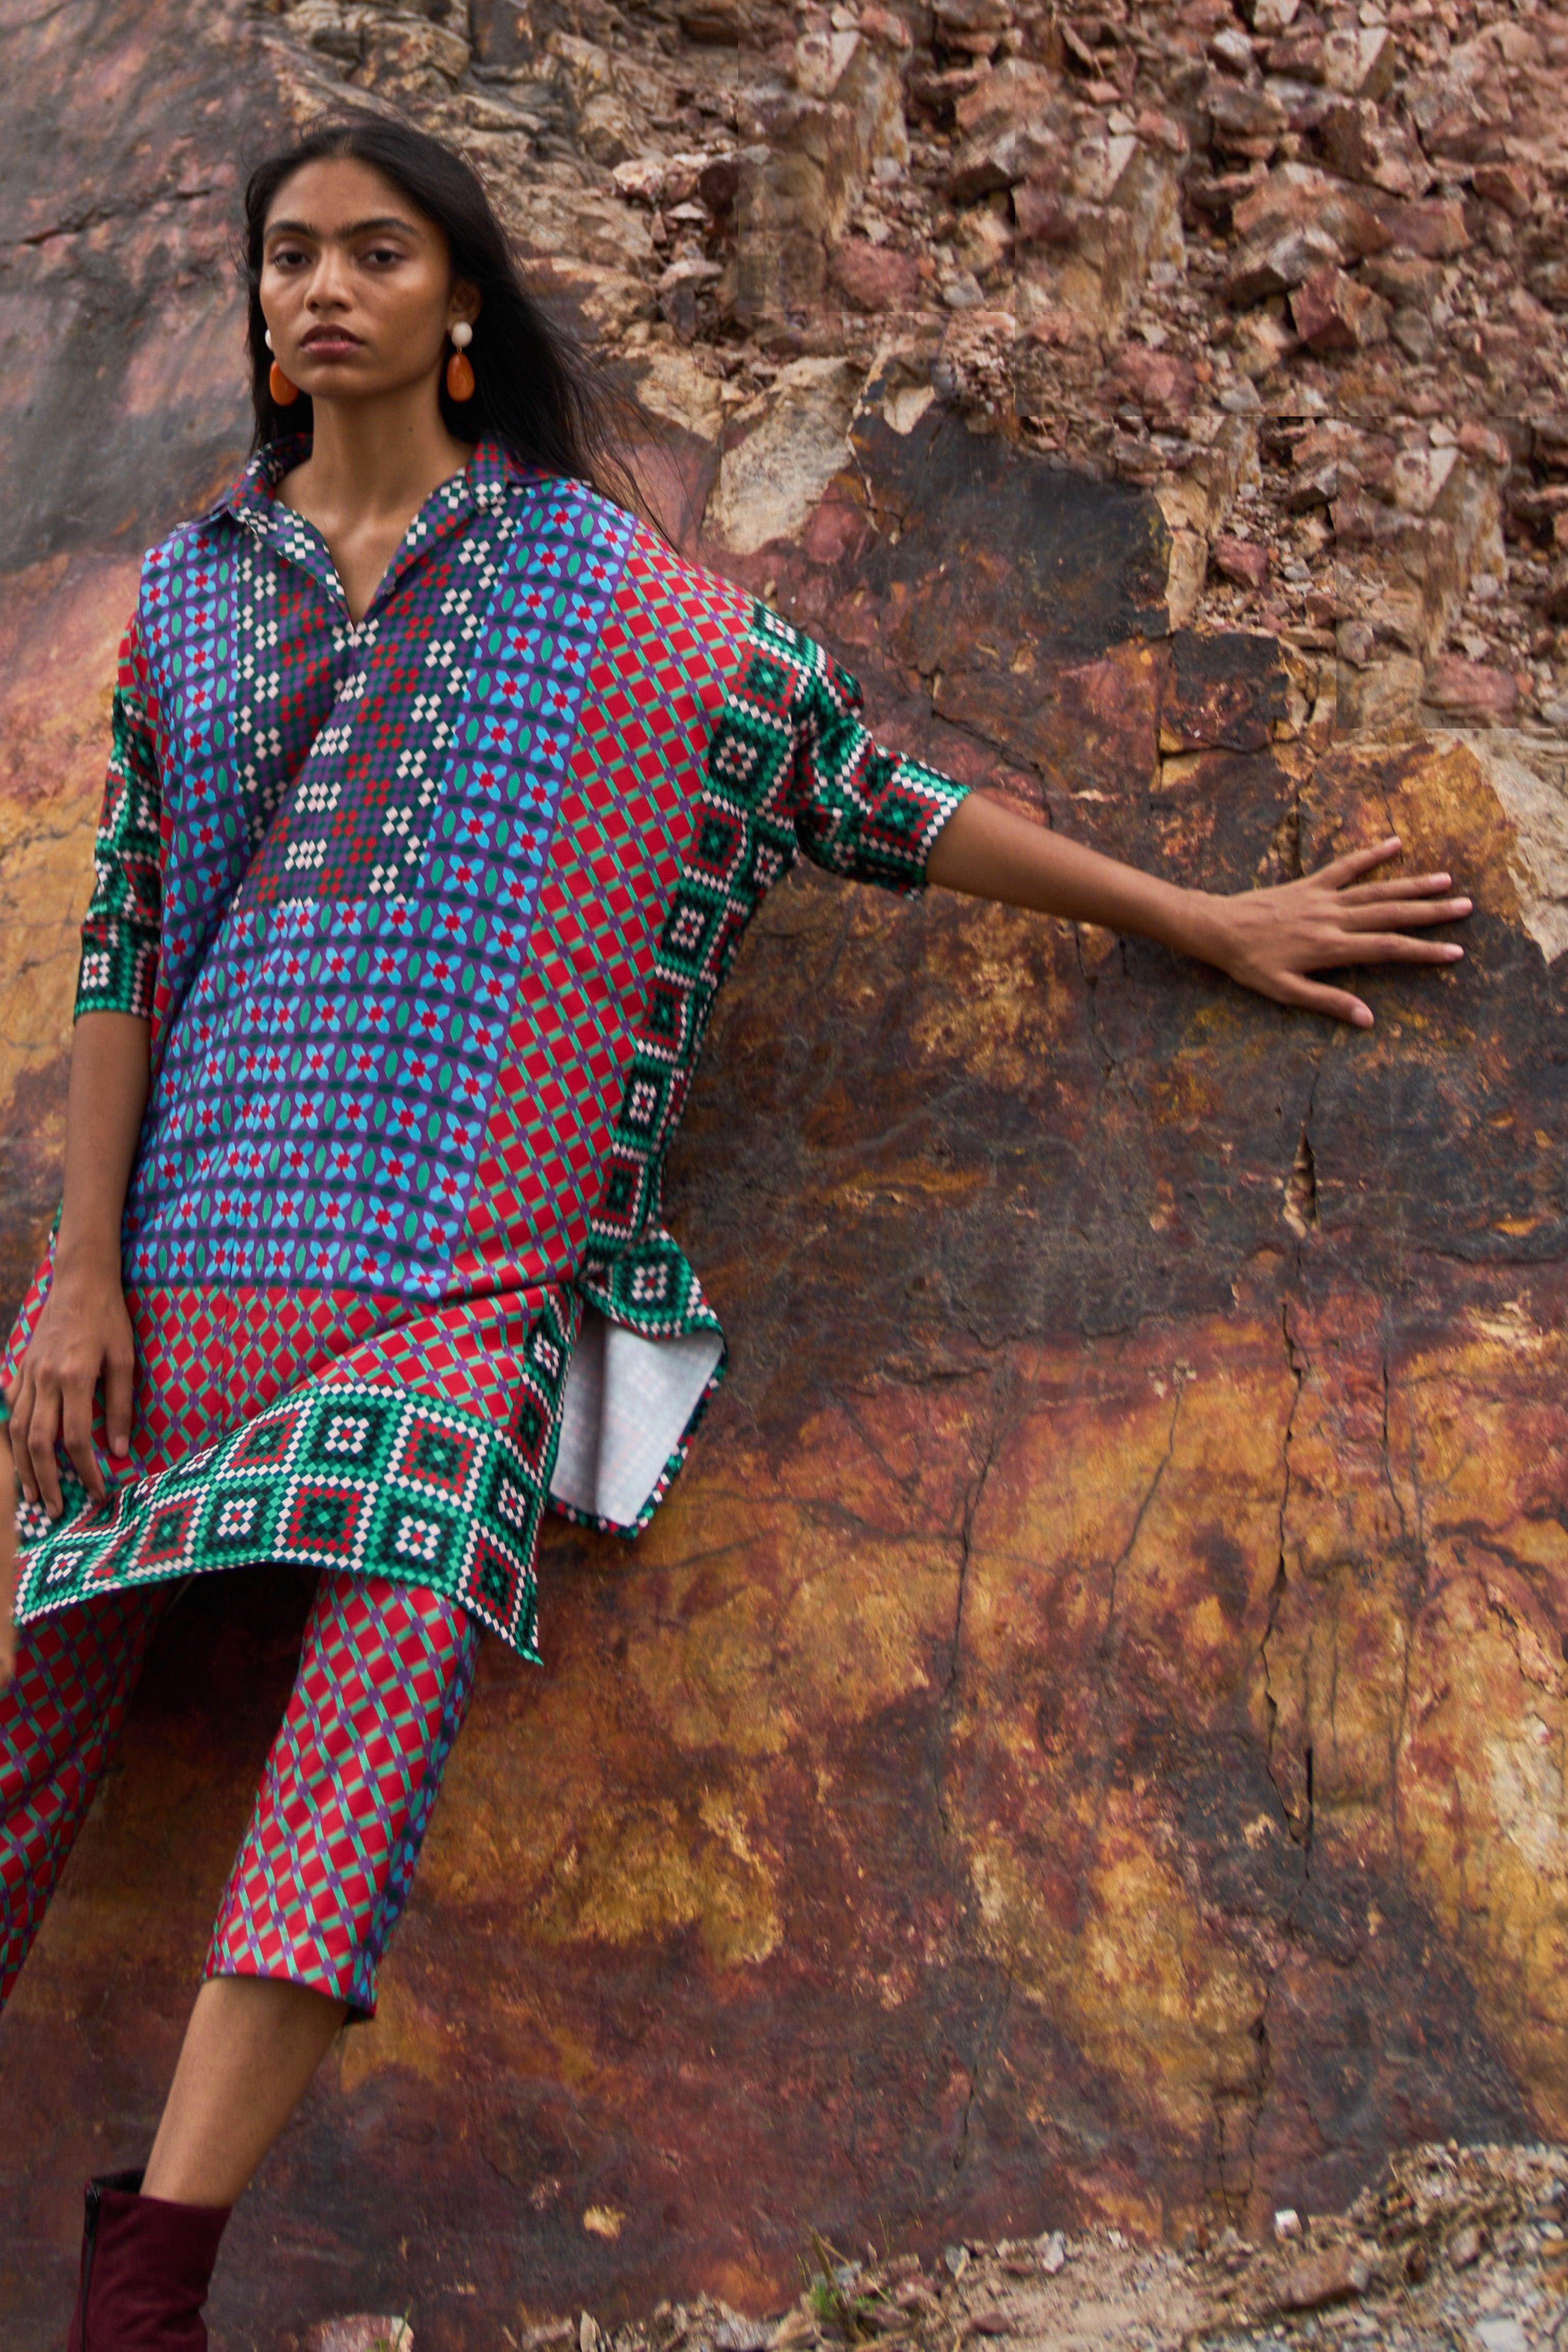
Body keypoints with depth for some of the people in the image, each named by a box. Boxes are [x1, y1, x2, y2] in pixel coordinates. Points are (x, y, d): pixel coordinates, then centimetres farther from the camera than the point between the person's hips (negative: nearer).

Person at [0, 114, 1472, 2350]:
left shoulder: (594, 580, 7)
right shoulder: (192, 586, 14)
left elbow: (870, 785, 8)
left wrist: (1201, 919, 8)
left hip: (458, 1262, -3)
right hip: (197, 1227, 3)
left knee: (381, 1688, -17)